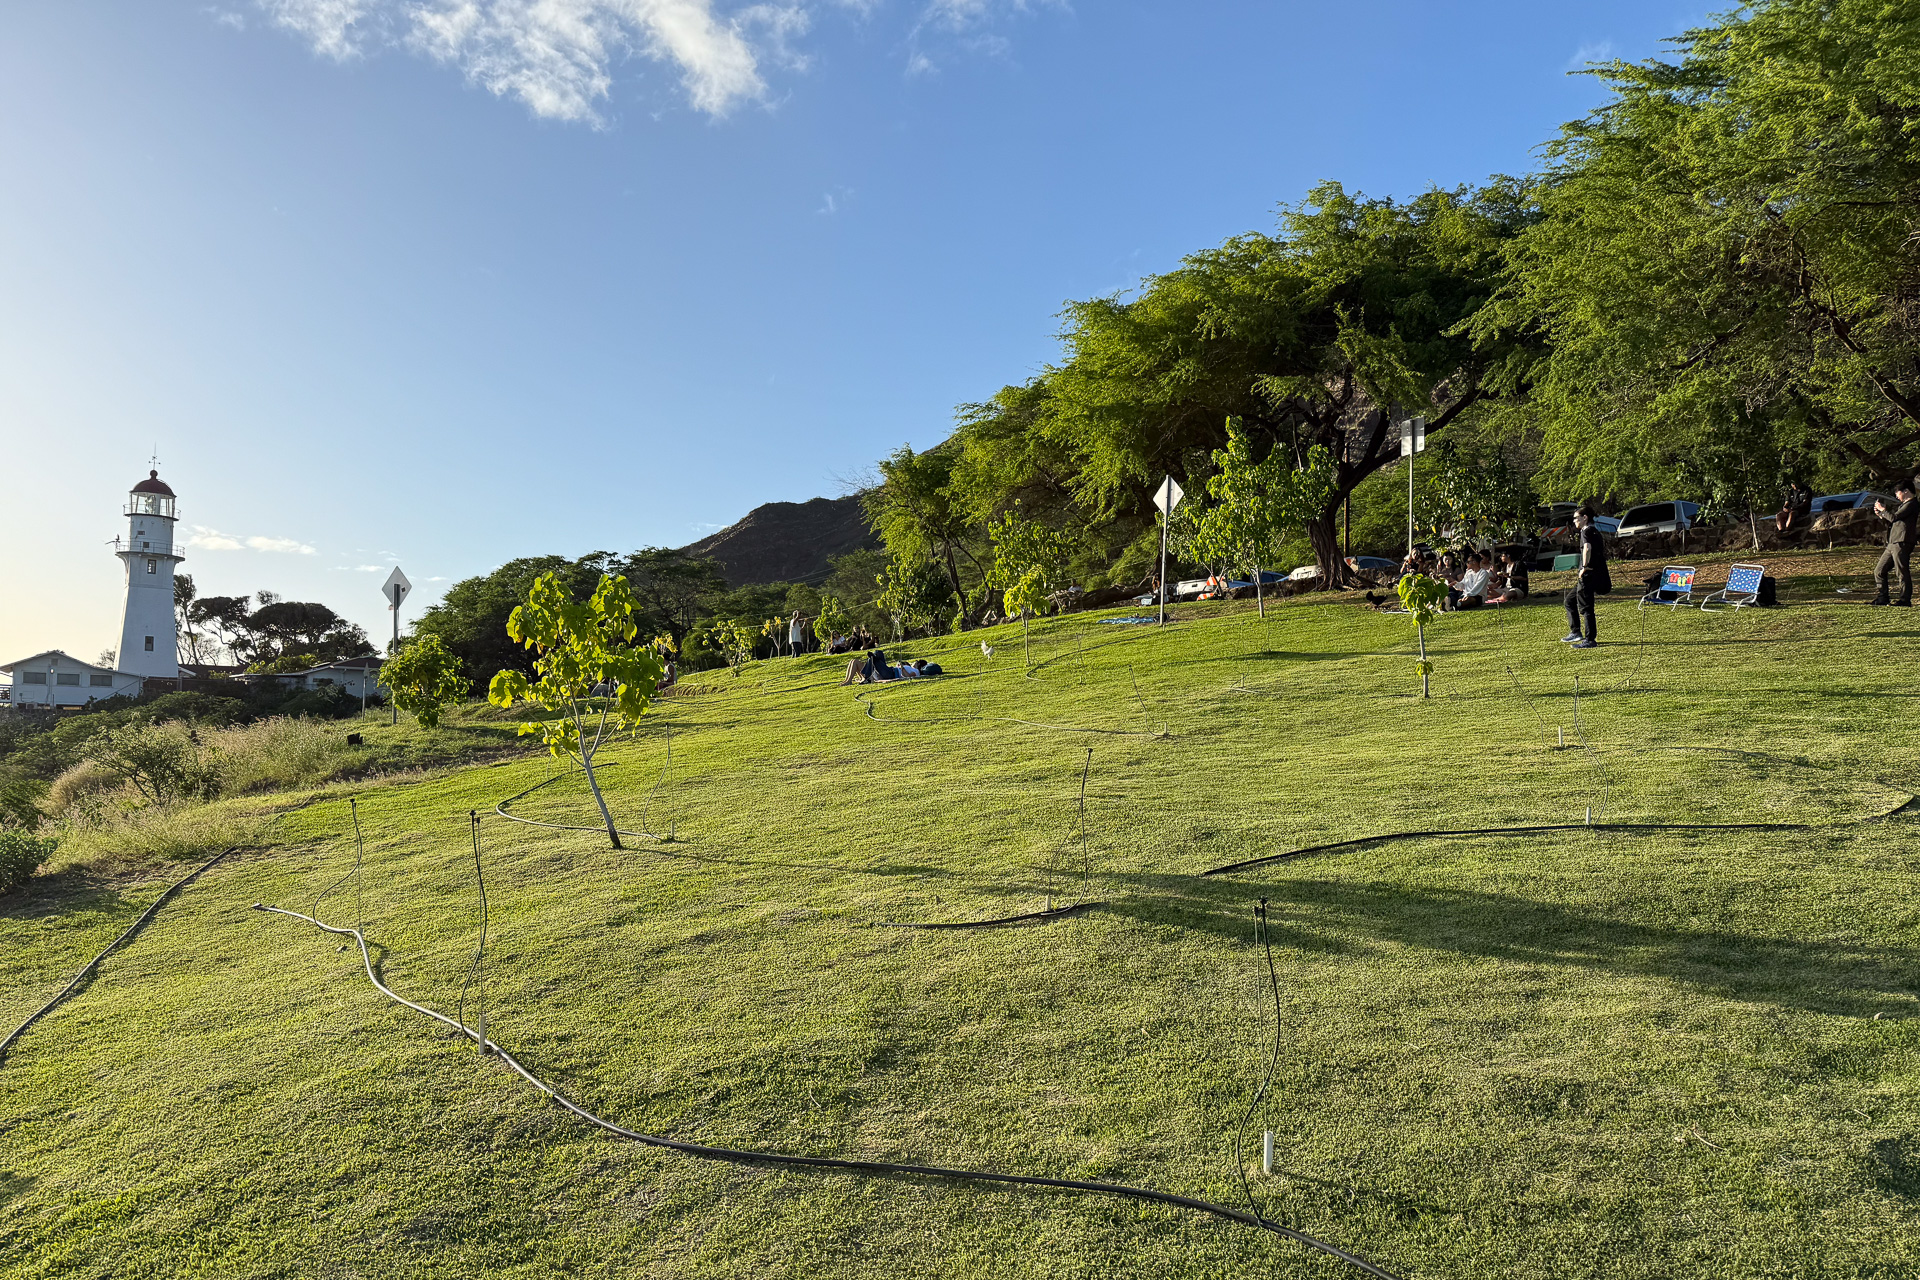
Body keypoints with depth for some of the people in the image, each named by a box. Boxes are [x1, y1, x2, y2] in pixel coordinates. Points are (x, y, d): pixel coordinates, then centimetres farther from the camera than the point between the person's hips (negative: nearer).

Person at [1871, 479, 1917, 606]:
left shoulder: (1911, 504, -8)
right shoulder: (1903, 505, 23)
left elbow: (1894, 517, -19)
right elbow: (1892, 522, 25)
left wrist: (1883, 509, -4)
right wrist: (1881, 515, 13)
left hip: (1902, 544, -10)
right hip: (1892, 544, 10)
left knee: (1902, 573, -7)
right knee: (1879, 570, 9)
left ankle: (1905, 600, -3)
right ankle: (1882, 597, 13)